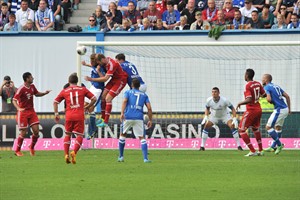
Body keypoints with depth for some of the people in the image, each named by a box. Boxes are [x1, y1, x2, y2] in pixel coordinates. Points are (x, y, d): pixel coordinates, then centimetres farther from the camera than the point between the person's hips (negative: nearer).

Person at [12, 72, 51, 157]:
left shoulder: (32, 86, 5)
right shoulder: (21, 89, -17)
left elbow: (37, 94, 24)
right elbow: (14, 100, -19)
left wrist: (45, 93, 7)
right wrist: (18, 108, -35)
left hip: (31, 111, 6)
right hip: (23, 112, -6)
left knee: (36, 131, -2)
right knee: (23, 132, -5)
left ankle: (32, 147, 21)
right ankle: (17, 151, 10)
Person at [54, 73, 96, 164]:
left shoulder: (64, 91, 10)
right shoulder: (82, 89, 8)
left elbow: (55, 102, 10)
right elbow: (94, 99, 6)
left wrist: (56, 114, 13)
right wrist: (87, 107, 15)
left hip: (69, 116, 1)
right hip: (80, 116, -1)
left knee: (67, 135, 16)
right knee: (79, 136, 4)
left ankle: (66, 154, 5)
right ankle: (74, 152, -18)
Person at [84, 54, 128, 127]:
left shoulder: (112, 64, -32)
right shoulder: (105, 62, -5)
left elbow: (105, 78, -33)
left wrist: (91, 79, -31)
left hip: (120, 80, -9)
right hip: (114, 79, 9)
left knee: (108, 99, -16)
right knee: (103, 96, 2)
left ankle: (106, 122, -14)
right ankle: (103, 118, 13)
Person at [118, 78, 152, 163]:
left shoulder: (128, 92, 12)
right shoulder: (144, 95, 18)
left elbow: (124, 101, -8)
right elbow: (149, 108, 8)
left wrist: (122, 113, -19)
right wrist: (150, 120, 13)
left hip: (128, 117, -1)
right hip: (139, 118, 1)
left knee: (122, 135, 20)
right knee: (142, 138, 1)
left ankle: (121, 156, 23)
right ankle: (145, 158, -15)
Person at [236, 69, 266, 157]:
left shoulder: (248, 86, -17)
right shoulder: (258, 84, 5)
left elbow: (249, 100, -25)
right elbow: (264, 94, 13)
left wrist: (240, 103, -10)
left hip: (251, 110, -8)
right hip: (258, 109, 8)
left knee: (241, 130, -2)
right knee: (255, 128, 27)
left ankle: (252, 151, -10)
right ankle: (260, 150, 29)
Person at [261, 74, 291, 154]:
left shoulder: (267, 87, -7)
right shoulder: (276, 86, 17)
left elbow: (269, 99, -21)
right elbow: (287, 96, 16)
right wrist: (289, 108, 20)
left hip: (279, 110, -9)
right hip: (285, 109, 9)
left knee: (268, 127, -3)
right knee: (278, 127, 19)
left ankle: (279, 144, -3)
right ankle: (273, 147, 27)